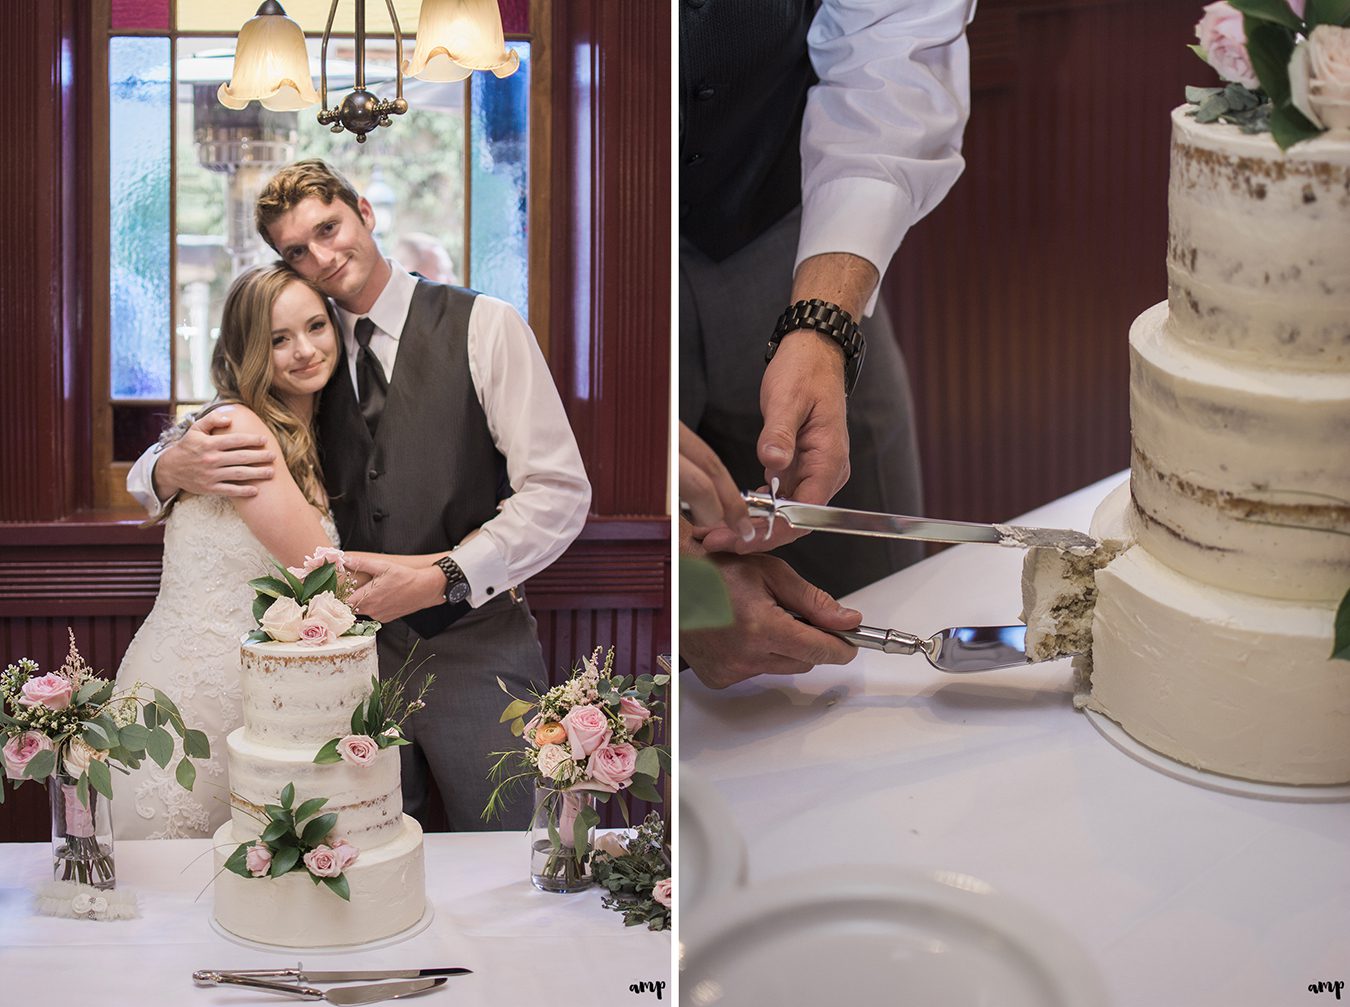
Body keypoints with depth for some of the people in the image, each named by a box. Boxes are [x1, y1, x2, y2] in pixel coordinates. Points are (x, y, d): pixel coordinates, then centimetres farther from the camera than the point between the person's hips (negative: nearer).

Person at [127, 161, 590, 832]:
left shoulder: (482, 327, -4)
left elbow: (561, 492, -9)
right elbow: (148, 476, 11)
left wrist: (440, 578, -19)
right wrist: (175, 467, -15)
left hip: (476, 651, -3)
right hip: (363, 646, 3)